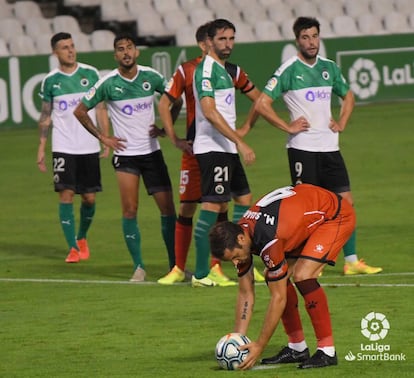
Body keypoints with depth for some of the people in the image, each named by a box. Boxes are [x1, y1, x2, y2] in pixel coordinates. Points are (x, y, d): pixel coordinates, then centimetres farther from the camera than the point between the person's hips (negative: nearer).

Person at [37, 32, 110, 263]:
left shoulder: (90, 74, 2)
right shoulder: (50, 81, 3)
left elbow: (101, 109, 5)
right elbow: (46, 116, 9)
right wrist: (41, 148, 3)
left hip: (89, 147, 1)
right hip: (63, 148, -1)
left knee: (90, 197, 4)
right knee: (66, 195, -9)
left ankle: (82, 237, 29)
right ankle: (73, 248, -5)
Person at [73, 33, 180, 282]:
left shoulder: (151, 77, -2)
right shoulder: (108, 83, -7)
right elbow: (80, 111, 4)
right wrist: (102, 137, 0)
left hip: (152, 151, 2)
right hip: (125, 154, -2)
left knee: (167, 207, -1)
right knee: (130, 210, -10)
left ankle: (175, 265, 8)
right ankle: (139, 267, -1)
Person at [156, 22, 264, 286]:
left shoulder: (231, 71, 3)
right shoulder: (186, 71, -3)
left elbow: (258, 98, 13)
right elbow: (164, 104, 1)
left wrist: (244, 129, 4)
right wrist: (175, 140, -3)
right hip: (195, 149, -2)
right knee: (187, 207, -1)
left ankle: (216, 267, 7)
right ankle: (179, 268, 7)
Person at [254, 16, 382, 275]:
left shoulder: (329, 67, 10)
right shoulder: (288, 70, -7)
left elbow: (348, 96, 27)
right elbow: (262, 104, -9)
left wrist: (342, 123, 12)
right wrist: (288, 126, -12)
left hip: (329, 146, 6)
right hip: (302, 148, -6)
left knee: (345, 201, 3)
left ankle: (352, 261, 8)